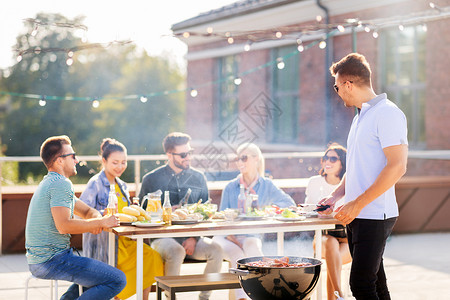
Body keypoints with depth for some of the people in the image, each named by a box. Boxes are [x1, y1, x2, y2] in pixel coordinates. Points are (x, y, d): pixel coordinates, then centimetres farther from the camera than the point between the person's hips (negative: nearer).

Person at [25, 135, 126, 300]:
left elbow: (87, 211, 21)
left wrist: (96, 220, -2)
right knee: (118, 280, -15)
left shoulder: (50, 182, 19)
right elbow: (64, 226, -26)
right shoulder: (61, 184, -13)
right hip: (52, 260, -10)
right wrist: (102, 222, -15)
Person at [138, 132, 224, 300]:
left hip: (191, 237, 3)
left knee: (215, 249, -25)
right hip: (162, 237, -3)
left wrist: (194, 238, -3)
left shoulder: (199, 178, 13)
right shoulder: (151, 179, 4)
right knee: (176, 252, -36)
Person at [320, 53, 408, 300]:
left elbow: (397, 166, -19)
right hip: (356, 215, 9)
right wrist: (335, 196, 14)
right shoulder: (360, 117, 19)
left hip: (375, 215, -9)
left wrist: (357, 204, -19)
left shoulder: (387, 113, -11)